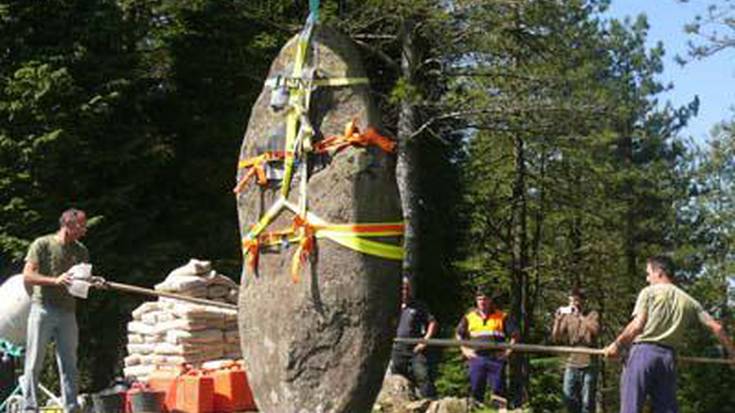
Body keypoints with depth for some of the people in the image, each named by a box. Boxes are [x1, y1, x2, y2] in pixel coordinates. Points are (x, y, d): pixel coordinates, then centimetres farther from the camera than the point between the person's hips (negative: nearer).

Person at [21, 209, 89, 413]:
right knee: (35, 362, -2)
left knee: (69, 363, 5)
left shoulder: (81, 251, 12)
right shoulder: (42, 244, -3)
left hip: (67, 311, 5)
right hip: (43, 308, -4)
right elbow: (28, 275, -8)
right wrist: (55, 280, -21)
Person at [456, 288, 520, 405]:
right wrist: (465, 350, 7)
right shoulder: (469, 317, 12)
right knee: (476, 389, 3)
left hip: (496, 357, -2)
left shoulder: (502, 317, 7)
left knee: (498, 389, -3)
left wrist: (508, 351, -2)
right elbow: (459, 335, 19)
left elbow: (515, 335, 8)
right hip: (476, 357, 2)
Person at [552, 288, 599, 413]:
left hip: (589, 365, -3)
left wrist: (580, 317, -20)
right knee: (569, 398, 1)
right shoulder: (567, 317, 10)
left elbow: (595, 330, -17)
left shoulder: (592, 315, 3)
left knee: (587, 401, -3)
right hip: (572, 364, 3)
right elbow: (555, 338, 5)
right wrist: (557, 320, -9)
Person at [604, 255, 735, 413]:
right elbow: (716, 327, 13)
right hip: (668, 357, 4)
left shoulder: (649, 292, 2)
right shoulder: (688, 301, 15)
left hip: (643, 351, -4)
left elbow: (637, 326, -9)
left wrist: (617, 345, 2)